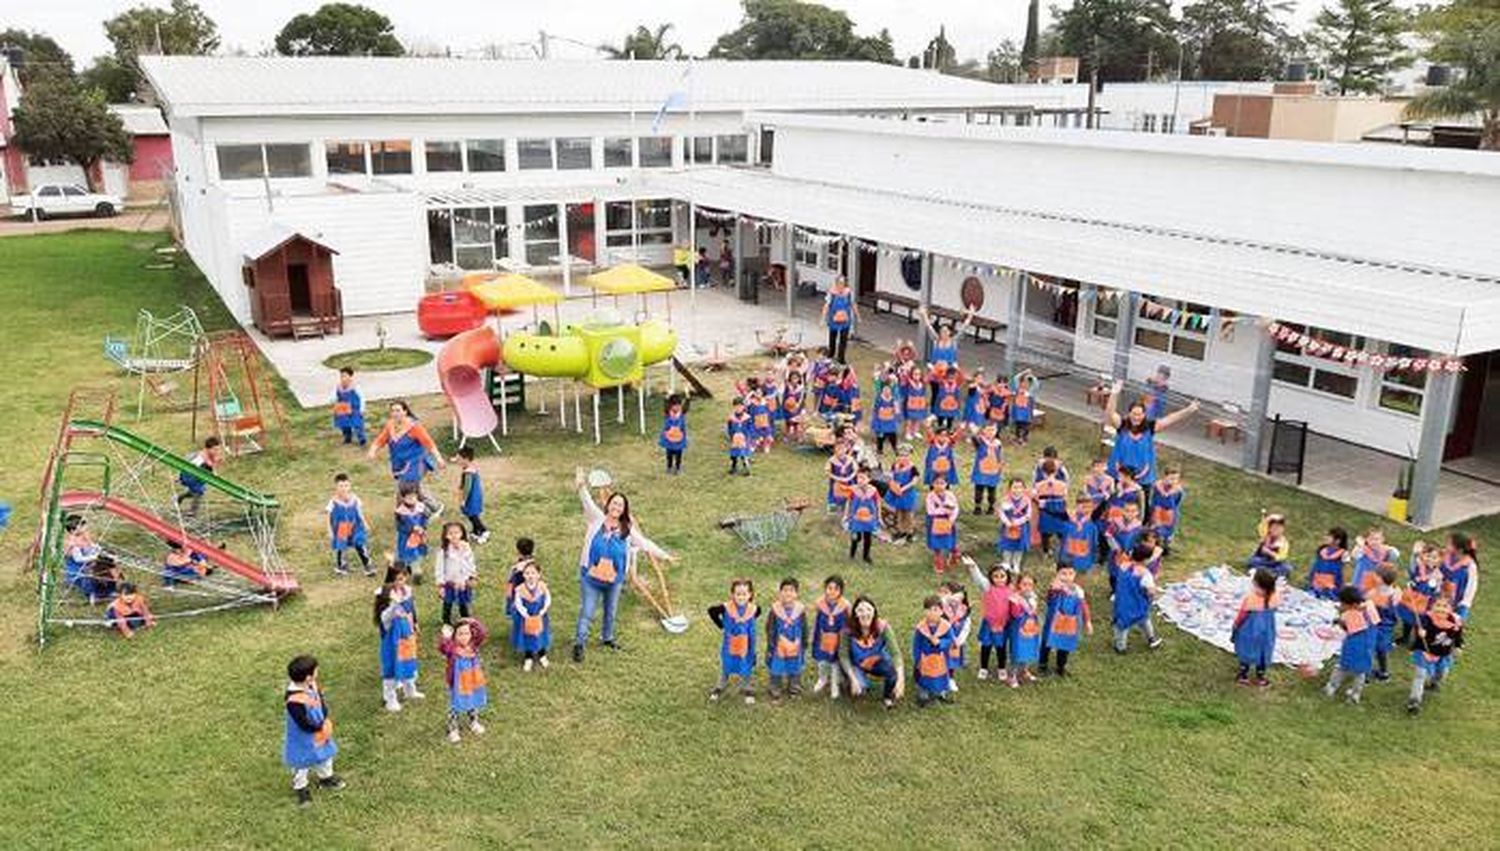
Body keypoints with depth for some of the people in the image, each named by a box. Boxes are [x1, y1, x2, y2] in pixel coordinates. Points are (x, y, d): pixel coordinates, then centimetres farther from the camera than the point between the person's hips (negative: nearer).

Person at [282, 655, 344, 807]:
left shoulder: (312, 686, -16)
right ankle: (300, 788, 41)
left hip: (320, 729, 8)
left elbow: (322, 702, -3)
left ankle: (326, 777, 53)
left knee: (325, 755, 28)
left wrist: (327, 721, -15)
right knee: (302, 763, 16)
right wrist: (321, 728, -21)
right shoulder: (294, 701, -39)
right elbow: (304, 724, -32)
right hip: (302, 739, -8)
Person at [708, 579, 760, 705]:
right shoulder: (726, 608, -22)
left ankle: (748, 691, 37)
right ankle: (719, 688, 40)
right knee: (726, 667, 19)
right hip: (729, 647, -1)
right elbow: (711, 610, -9)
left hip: (746, 646, 1)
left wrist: (746, 623, -1)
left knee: (747, 669, 17)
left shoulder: (753, 609, -15)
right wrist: (721, 624, -10)